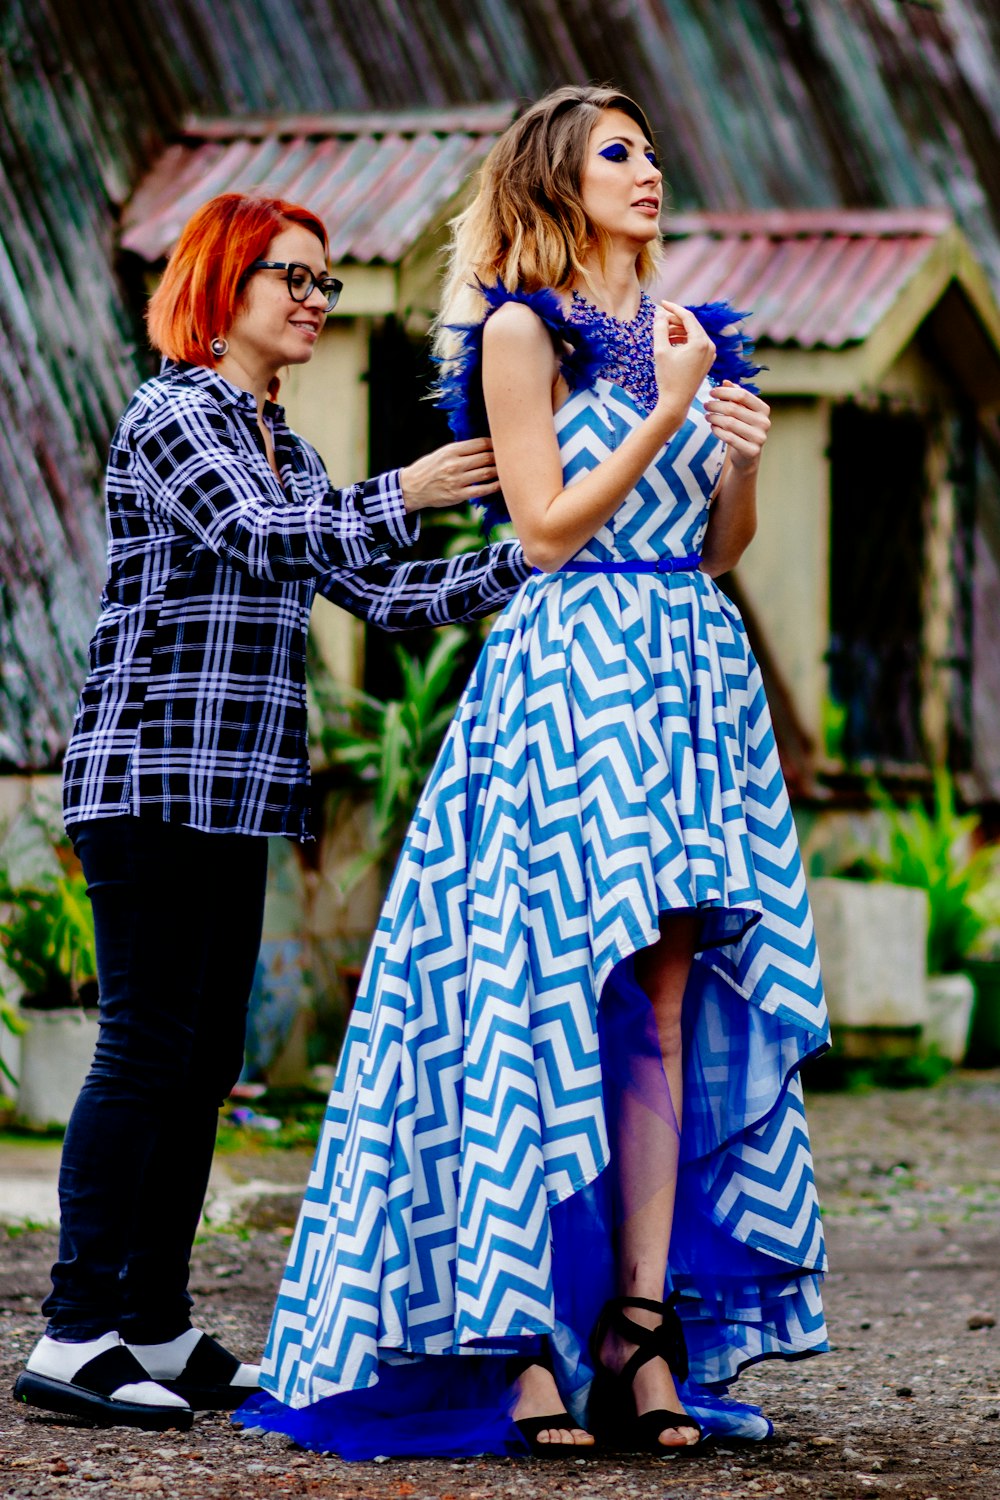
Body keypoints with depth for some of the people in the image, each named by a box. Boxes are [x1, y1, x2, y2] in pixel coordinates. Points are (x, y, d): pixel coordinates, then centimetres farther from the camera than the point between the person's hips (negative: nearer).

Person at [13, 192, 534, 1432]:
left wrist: (525, 561, 6)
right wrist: (402, 494, -25)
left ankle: (155, 1331, 11)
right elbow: (259, 538, -21)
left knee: (203, 1061, 7)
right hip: (151, 774, -9)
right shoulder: (172, 415, -5)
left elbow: (383, 593, 16)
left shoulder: (283, 451, 20)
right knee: (147, 1047, -11)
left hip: (234, 792, 9)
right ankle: (75, 1338, -10)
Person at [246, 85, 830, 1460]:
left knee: (665, 1006, 0)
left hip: (693, 672, 6)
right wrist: (665, 415, -12)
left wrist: (741, 454, 0)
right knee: (556, 1001, -9)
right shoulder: (521, 330, 0)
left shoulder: (687, 337, 19)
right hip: (576, 665, -6)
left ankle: (642, 1330, -1)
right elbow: (549, 529, -8)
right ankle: (524, 1344, -6)